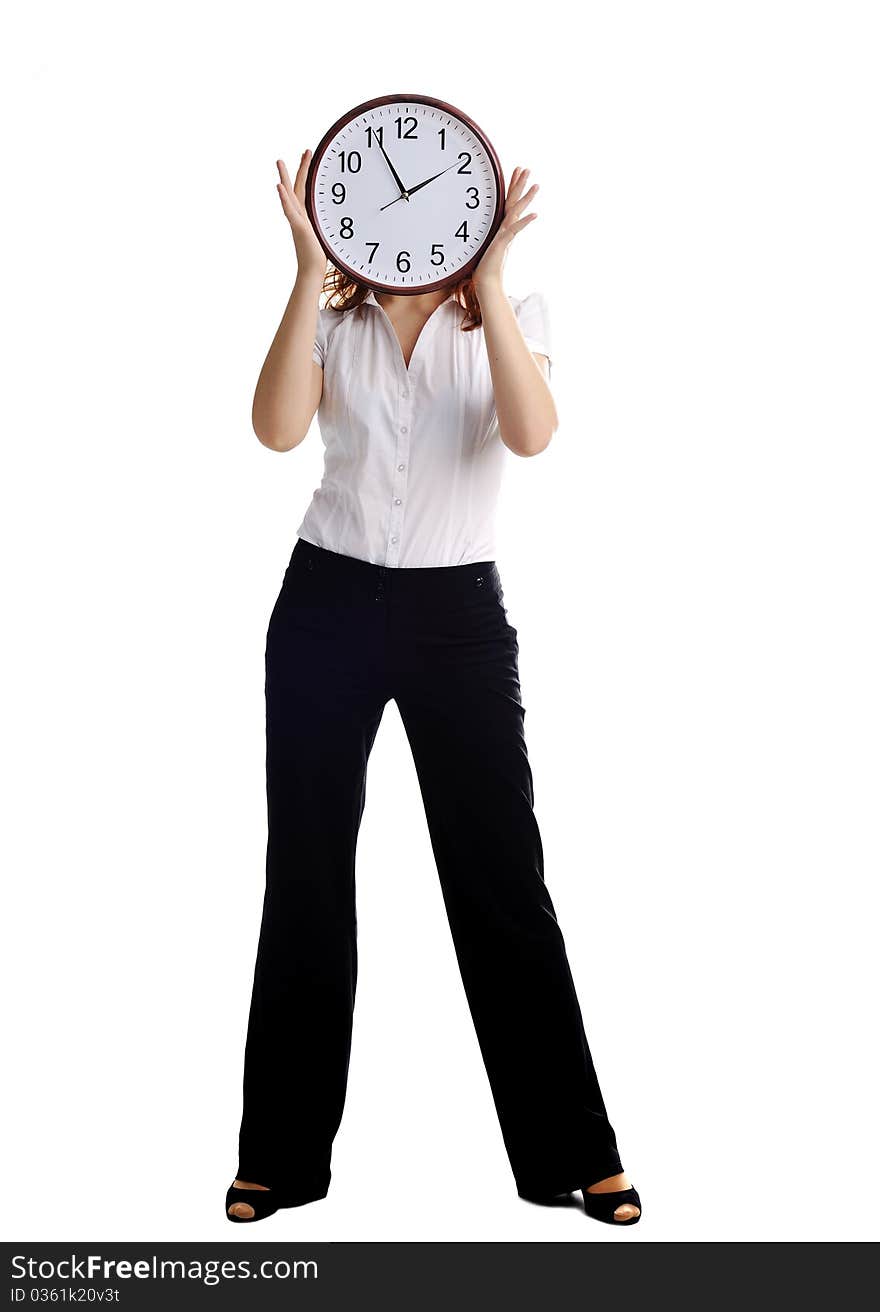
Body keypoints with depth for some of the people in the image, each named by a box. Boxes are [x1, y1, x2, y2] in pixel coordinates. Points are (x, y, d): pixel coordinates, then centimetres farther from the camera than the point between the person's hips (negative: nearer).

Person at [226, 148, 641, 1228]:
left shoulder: (510, 319, 4)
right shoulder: (331, 322, 6)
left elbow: (531, 433, -16)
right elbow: (277, 429, -14)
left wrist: (487, 279, -21)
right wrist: (310, 275, -18)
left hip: (457, 614, -1)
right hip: (327, 605, 1)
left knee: (503, 880, 0)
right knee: (306, 879, 5)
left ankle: (572, 1152, 12)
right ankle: (283, 1156, 17)